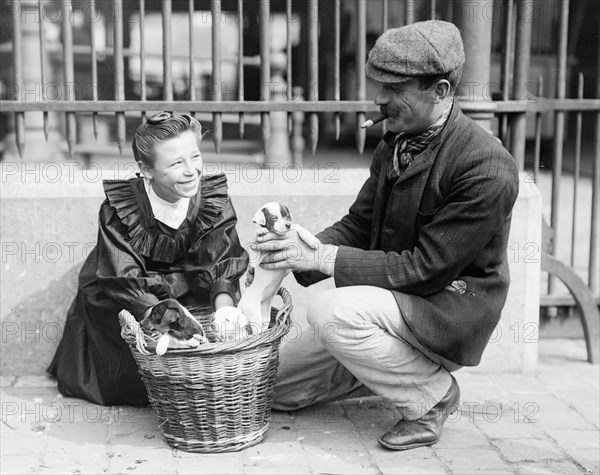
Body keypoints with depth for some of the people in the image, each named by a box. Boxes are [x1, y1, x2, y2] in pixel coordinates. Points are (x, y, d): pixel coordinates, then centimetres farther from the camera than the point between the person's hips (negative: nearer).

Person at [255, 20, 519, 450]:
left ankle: (432, 393, -10)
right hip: (397, 300, 8)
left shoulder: (488, 168, -24)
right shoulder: (394, 145, 2)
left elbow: (426, 269, -25)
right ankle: (398, 367, 17)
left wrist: (322, 258, -25)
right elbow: (357, 225, 7)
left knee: (330, 311, -32)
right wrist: (299, 248, -15)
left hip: (449, 313, -7)